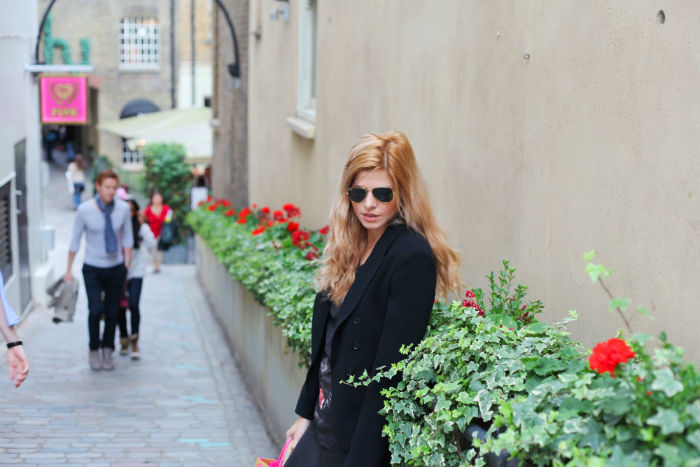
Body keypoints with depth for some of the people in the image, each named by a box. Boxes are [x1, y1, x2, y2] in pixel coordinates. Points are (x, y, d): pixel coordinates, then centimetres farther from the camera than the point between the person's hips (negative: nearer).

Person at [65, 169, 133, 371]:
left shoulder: (123, 208, -5)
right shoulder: (85, 210, -10)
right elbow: (75, 239, 0)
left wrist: (127, 264, 5)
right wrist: (69, 269, 4)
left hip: (116, 268, 2)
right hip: (93, 269, -2)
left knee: (112, 312, 5)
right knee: (95, 310, -13)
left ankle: (107, 351, 23)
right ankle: (94, 350, 7)